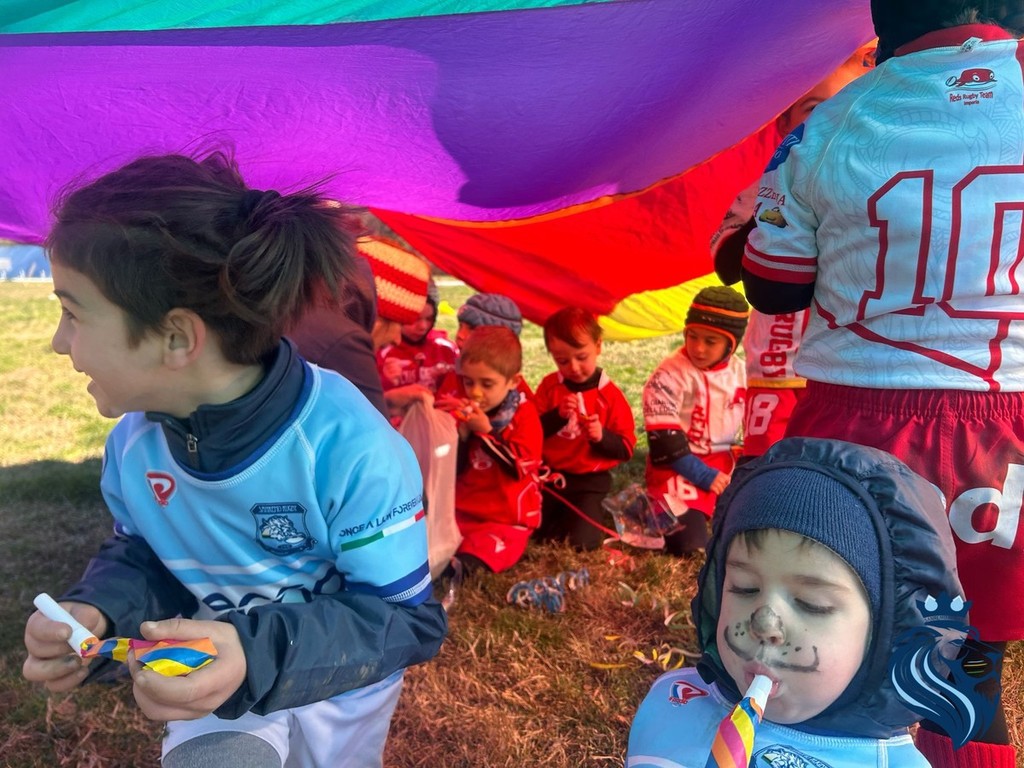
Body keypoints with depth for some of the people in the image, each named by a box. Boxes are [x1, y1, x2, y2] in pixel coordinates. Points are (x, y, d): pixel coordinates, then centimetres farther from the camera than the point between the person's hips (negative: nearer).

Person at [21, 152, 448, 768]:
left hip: (337, 679, -3)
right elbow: (142, 557, 4)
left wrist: (258, 656, -41)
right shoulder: (132, 442, -14)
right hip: (211, 668, 3)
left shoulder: (349, 446, -34)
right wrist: (97, 613, -19)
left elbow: (407, 617, -27)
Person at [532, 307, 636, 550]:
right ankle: (562, 513, 23)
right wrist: (557, 415, -23)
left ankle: (596, 513, 14)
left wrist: (602, 436, -26)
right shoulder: (549, 386, -2)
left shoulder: (610, 394, -8)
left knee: (582, 541, -17)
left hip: (590, 480, -3)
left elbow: (626, 448, -7)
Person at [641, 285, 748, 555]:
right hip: (680, 466, -6)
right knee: (691, 546, -19)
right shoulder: (668, 376, -16)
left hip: (725, 461, 6)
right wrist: (703, 475, -18)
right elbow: (664, 440, -17)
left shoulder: (740, 372, 3)